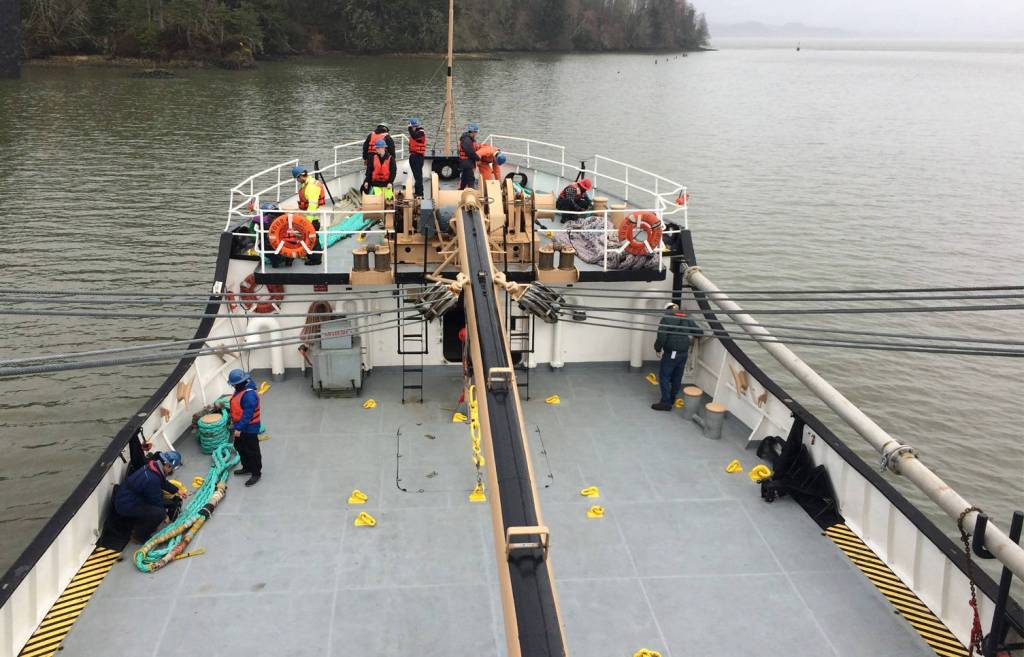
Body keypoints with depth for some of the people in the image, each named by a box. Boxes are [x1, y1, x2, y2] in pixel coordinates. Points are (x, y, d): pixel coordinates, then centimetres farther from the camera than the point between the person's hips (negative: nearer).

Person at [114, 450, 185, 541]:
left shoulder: (152, 467, -2)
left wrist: (176, 491, 28)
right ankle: (139, 533, 2)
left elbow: (163, 483, 21)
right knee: (159, 513, -21)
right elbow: (156, 501, -15)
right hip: (126, 506, -10)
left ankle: (139, 523, 21)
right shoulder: (152, 479, -30)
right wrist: (164, 515, 0)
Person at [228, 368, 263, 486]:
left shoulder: (249, 395, -29)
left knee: (252, 451, 2)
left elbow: (247, 414, -29)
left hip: (249, 429, -10)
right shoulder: (240, 390, 4)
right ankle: (247, 468, 41)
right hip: (239, 427, 10)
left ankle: (256, 473, 14)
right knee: (240, 448, 23)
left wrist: (239, 428, -26)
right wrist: (234, 424, 23)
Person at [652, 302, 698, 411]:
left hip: (671, 352, -7)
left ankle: (666, 403, -4)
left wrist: (658, 348, -4)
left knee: (664, 376, -1)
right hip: (684, 352, 7)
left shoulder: (667, 318, -6)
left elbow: (662, 335, -15)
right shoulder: (687, 318, 13)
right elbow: (697, 332, 14)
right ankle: (672, 399, 26)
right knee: (677, 377, 15)